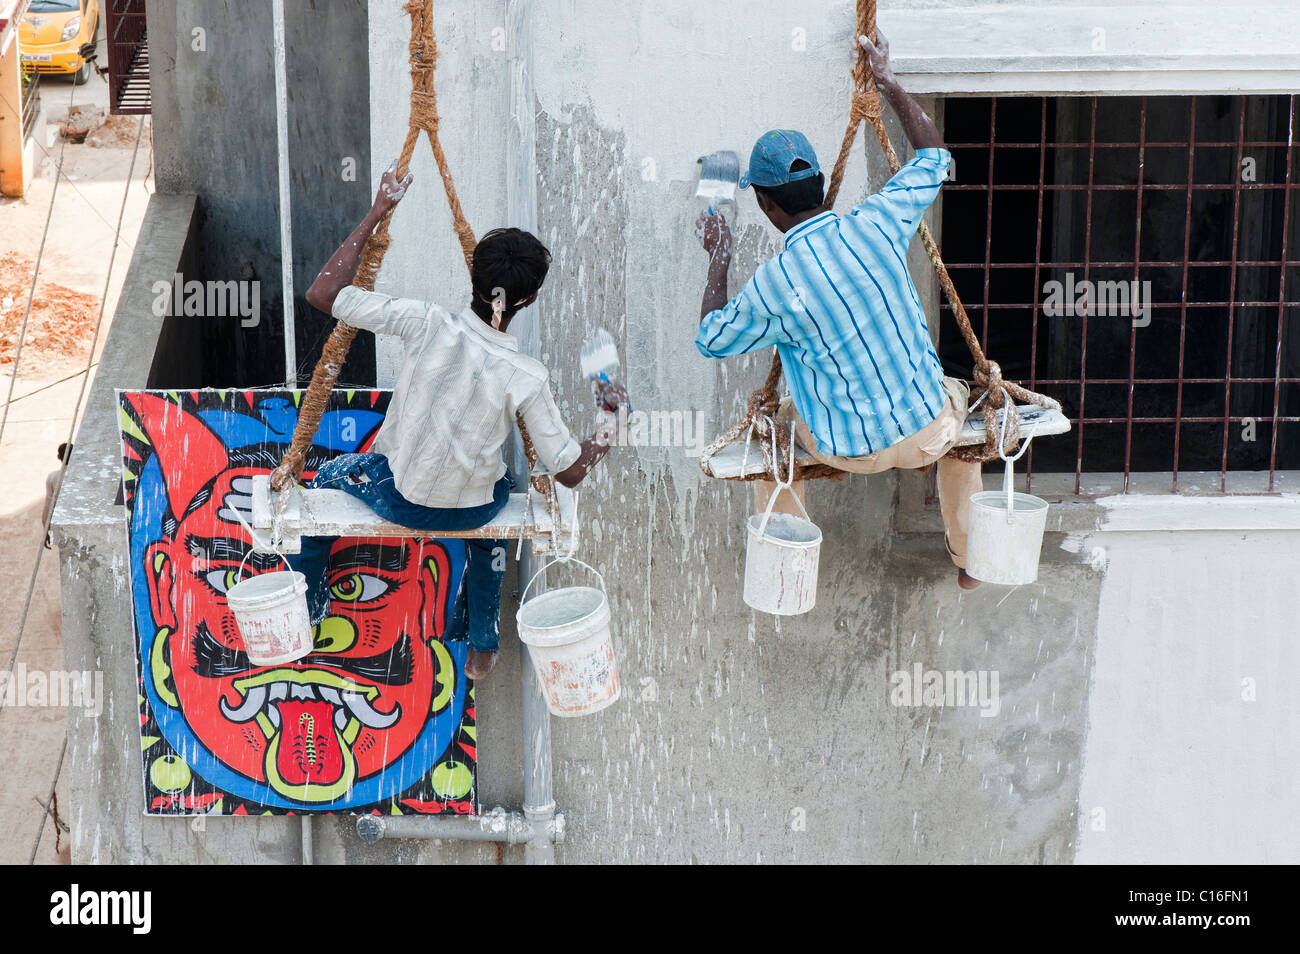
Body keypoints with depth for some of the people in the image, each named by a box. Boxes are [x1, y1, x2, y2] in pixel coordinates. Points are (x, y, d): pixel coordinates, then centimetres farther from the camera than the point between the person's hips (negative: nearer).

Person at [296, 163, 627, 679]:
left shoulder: (427, 324, -25)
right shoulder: (527, 378, -23)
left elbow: (322, 294, -18)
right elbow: (570, 471, -15)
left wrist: (376, 213, -13)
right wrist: (610, 417, 1)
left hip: (399, 499, -1)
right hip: (472, 512, 1)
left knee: (329, 475, 32)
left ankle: (307, 610, 49)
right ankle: (482, 646, 44)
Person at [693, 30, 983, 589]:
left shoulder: (771, 284, -18)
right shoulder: (876, 224, -12)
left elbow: (710, 341, 3)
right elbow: (934, 156, 8)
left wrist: (718, 261, 12)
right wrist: (888, 83, 16)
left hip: (847, 451, -1)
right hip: (928, 432, 2)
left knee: (778, 423, 31)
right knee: (960, 399, 37)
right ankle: (969, 559, 43)